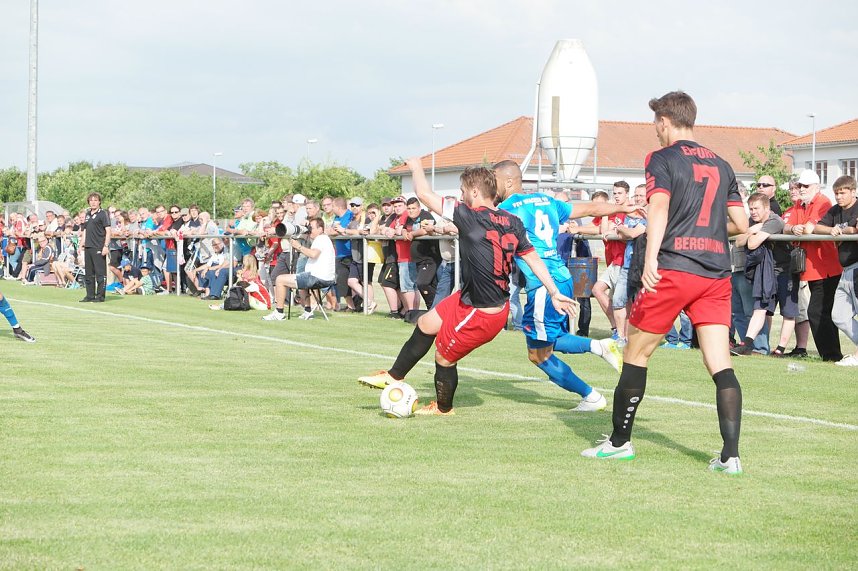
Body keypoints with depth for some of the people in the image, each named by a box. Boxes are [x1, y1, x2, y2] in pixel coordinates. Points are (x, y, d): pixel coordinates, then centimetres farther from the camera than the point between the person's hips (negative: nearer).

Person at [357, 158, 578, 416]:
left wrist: (417, 167, 2)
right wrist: (554, 293, 4)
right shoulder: (512, 223, -4)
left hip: (480, 315, -8)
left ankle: (443, 407, 38)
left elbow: (424, 194, -17)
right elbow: (534, 259, -1)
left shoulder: (471, 217, -24)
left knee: (444, 357, 13)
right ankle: (394, 376, 38)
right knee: (426, 324, 20)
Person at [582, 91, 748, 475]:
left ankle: (619, 441, 17)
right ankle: (731, 455, -10)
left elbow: (659, 206, -17)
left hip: (673, 269, -5)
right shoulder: (721, 166, 17)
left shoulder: (662, 159, 0)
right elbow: (741, 224, 17)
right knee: (720, 364, 0)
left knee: (636, 353, 10)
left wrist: (650, 259, -29)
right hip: (716, 274, 5)